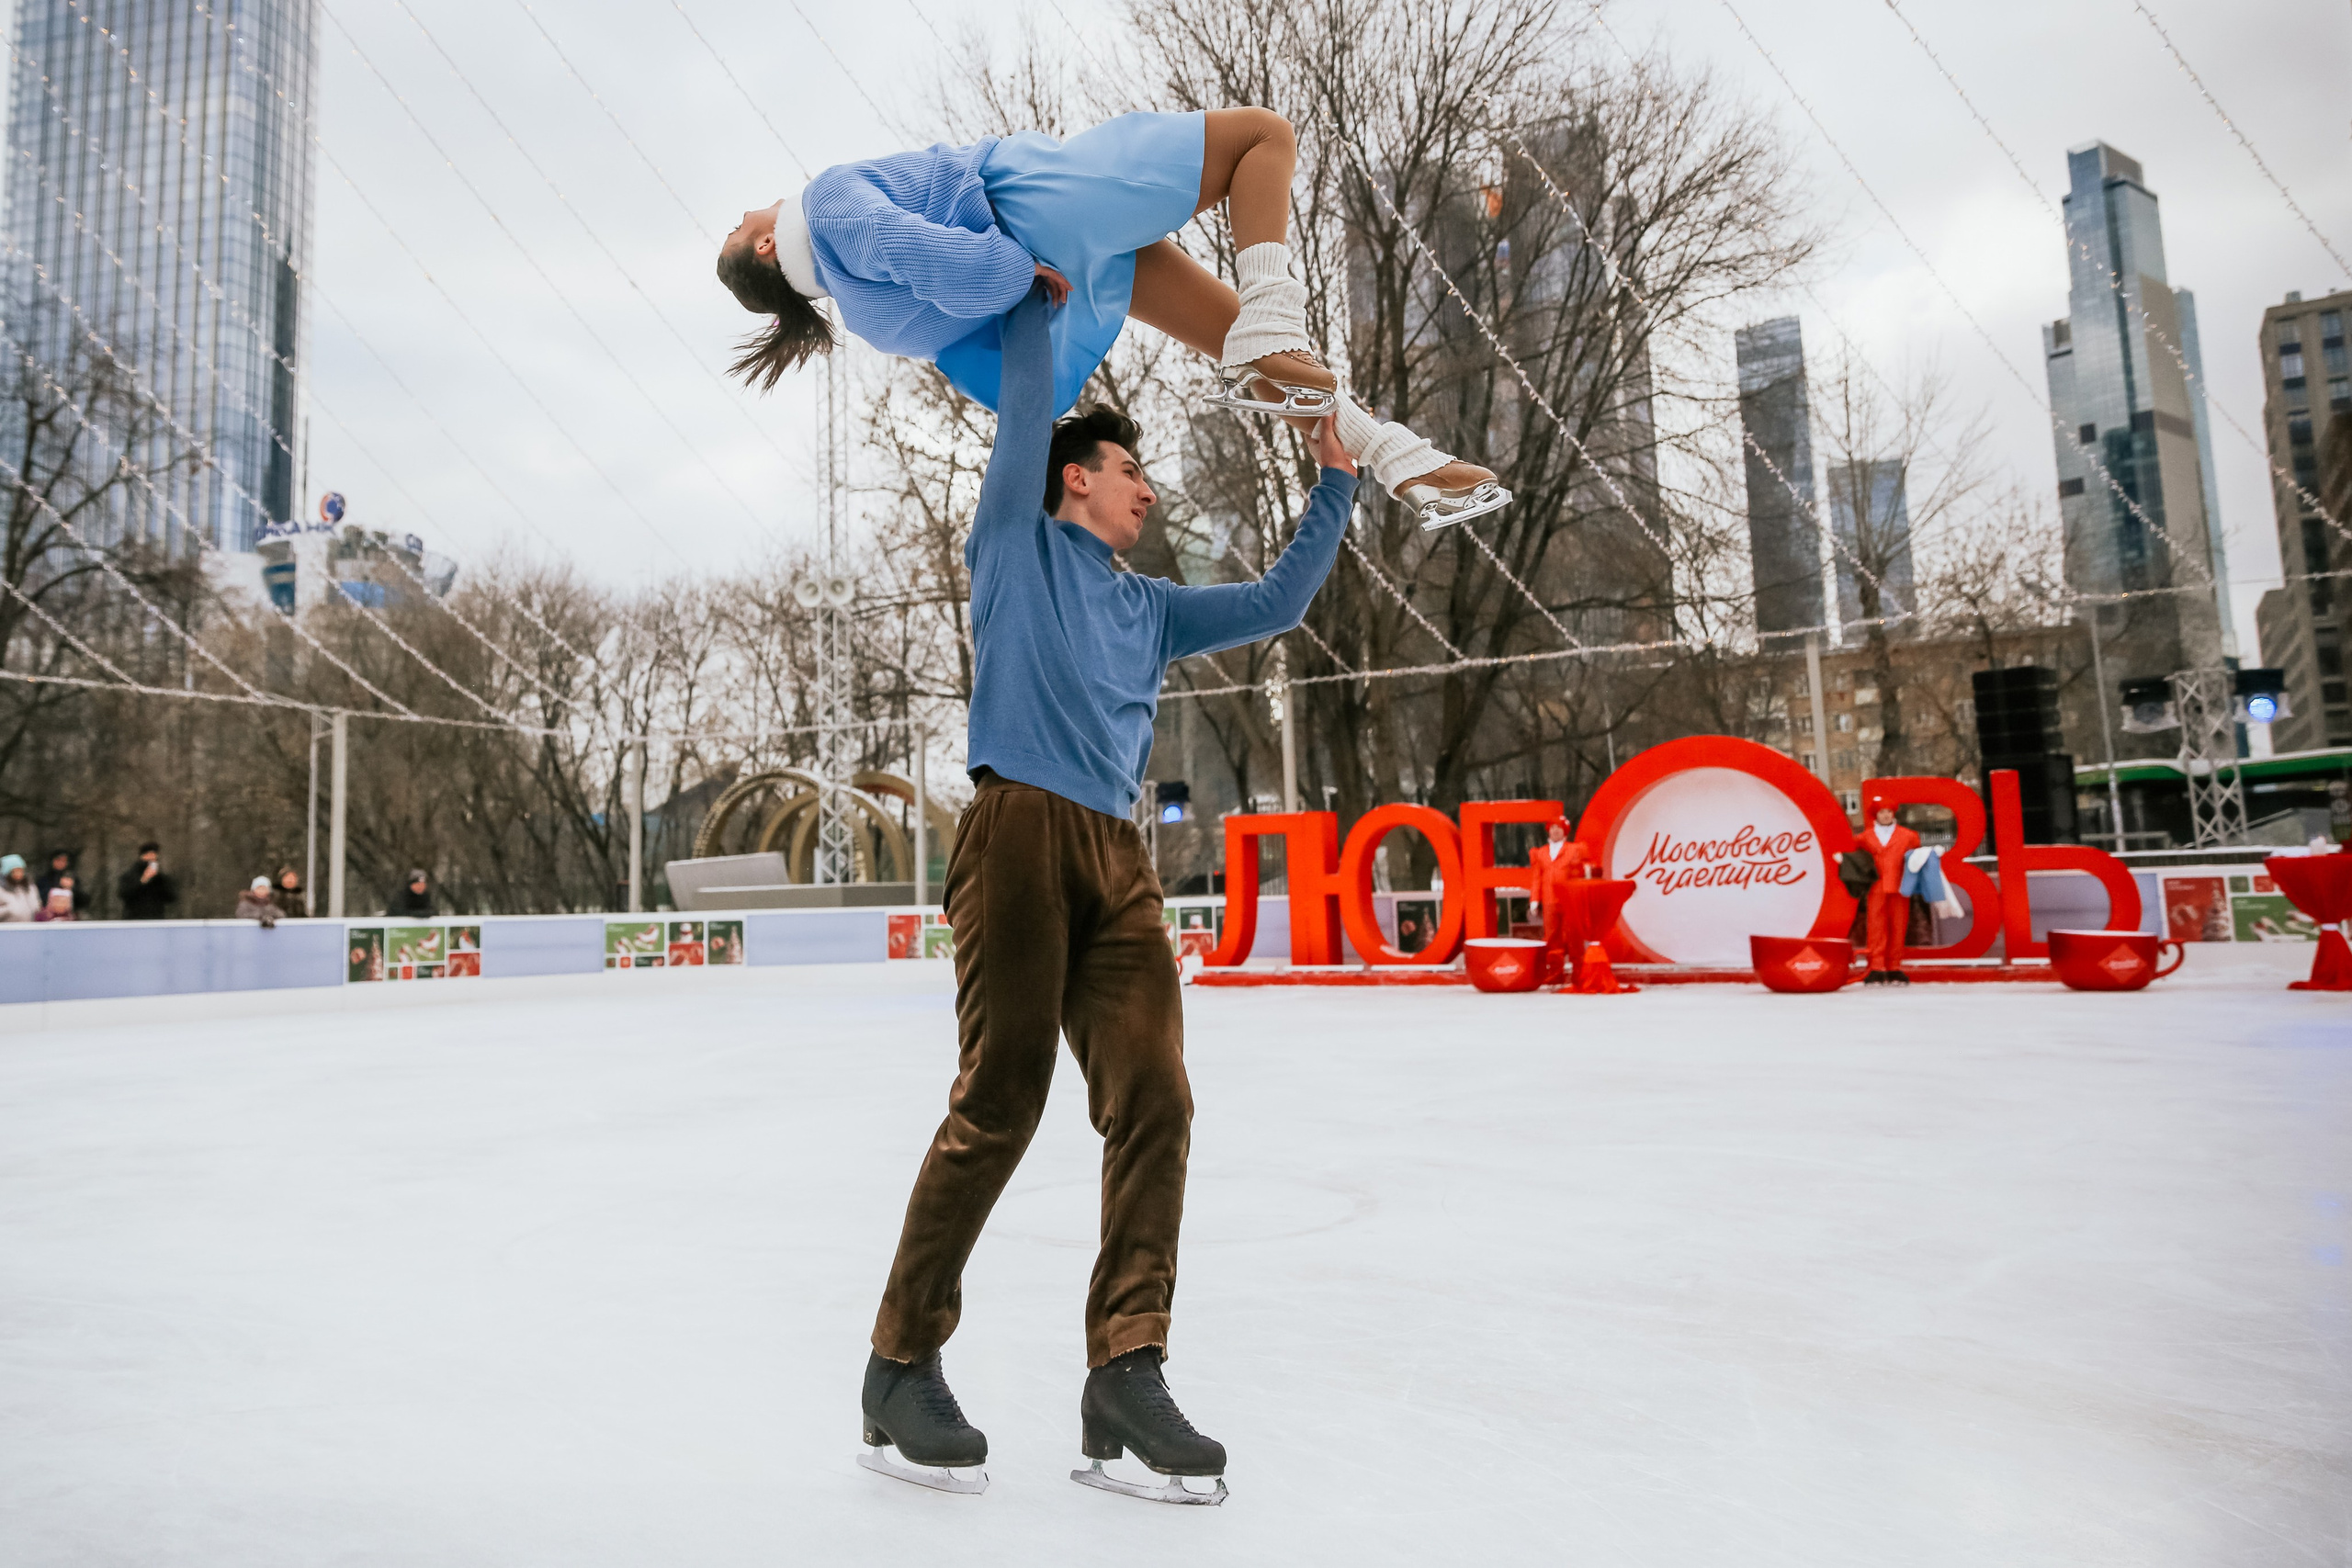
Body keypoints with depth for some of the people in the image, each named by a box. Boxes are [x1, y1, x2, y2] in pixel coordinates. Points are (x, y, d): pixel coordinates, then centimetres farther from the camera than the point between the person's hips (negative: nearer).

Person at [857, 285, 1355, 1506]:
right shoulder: (1016, 545, 16)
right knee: (997, 1105, -10)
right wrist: (1037, 294, 24)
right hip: (1019, 831, -6)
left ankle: (1124, 1377, -8)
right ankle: (901, 1369, 2)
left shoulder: (1149, 607, 31)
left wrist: (1334, 485, 31)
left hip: (1119, 863, 6)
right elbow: (1025, 401, 13)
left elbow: (1276, 604, 33)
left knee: (1152, 1101, -9)